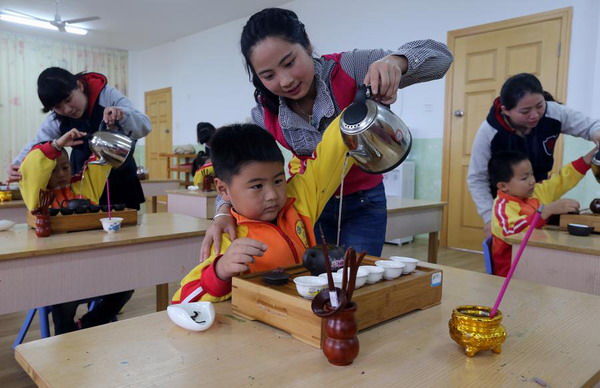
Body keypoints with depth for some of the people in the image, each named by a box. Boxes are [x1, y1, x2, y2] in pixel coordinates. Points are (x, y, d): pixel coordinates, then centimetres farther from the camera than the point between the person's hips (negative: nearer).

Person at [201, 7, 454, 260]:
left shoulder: (347, 70, -21)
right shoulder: (265, 113, -12)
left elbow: (439, 55, -20)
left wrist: (395, 61, -42)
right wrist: (224, 212, -33)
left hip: (363, 203, -1)